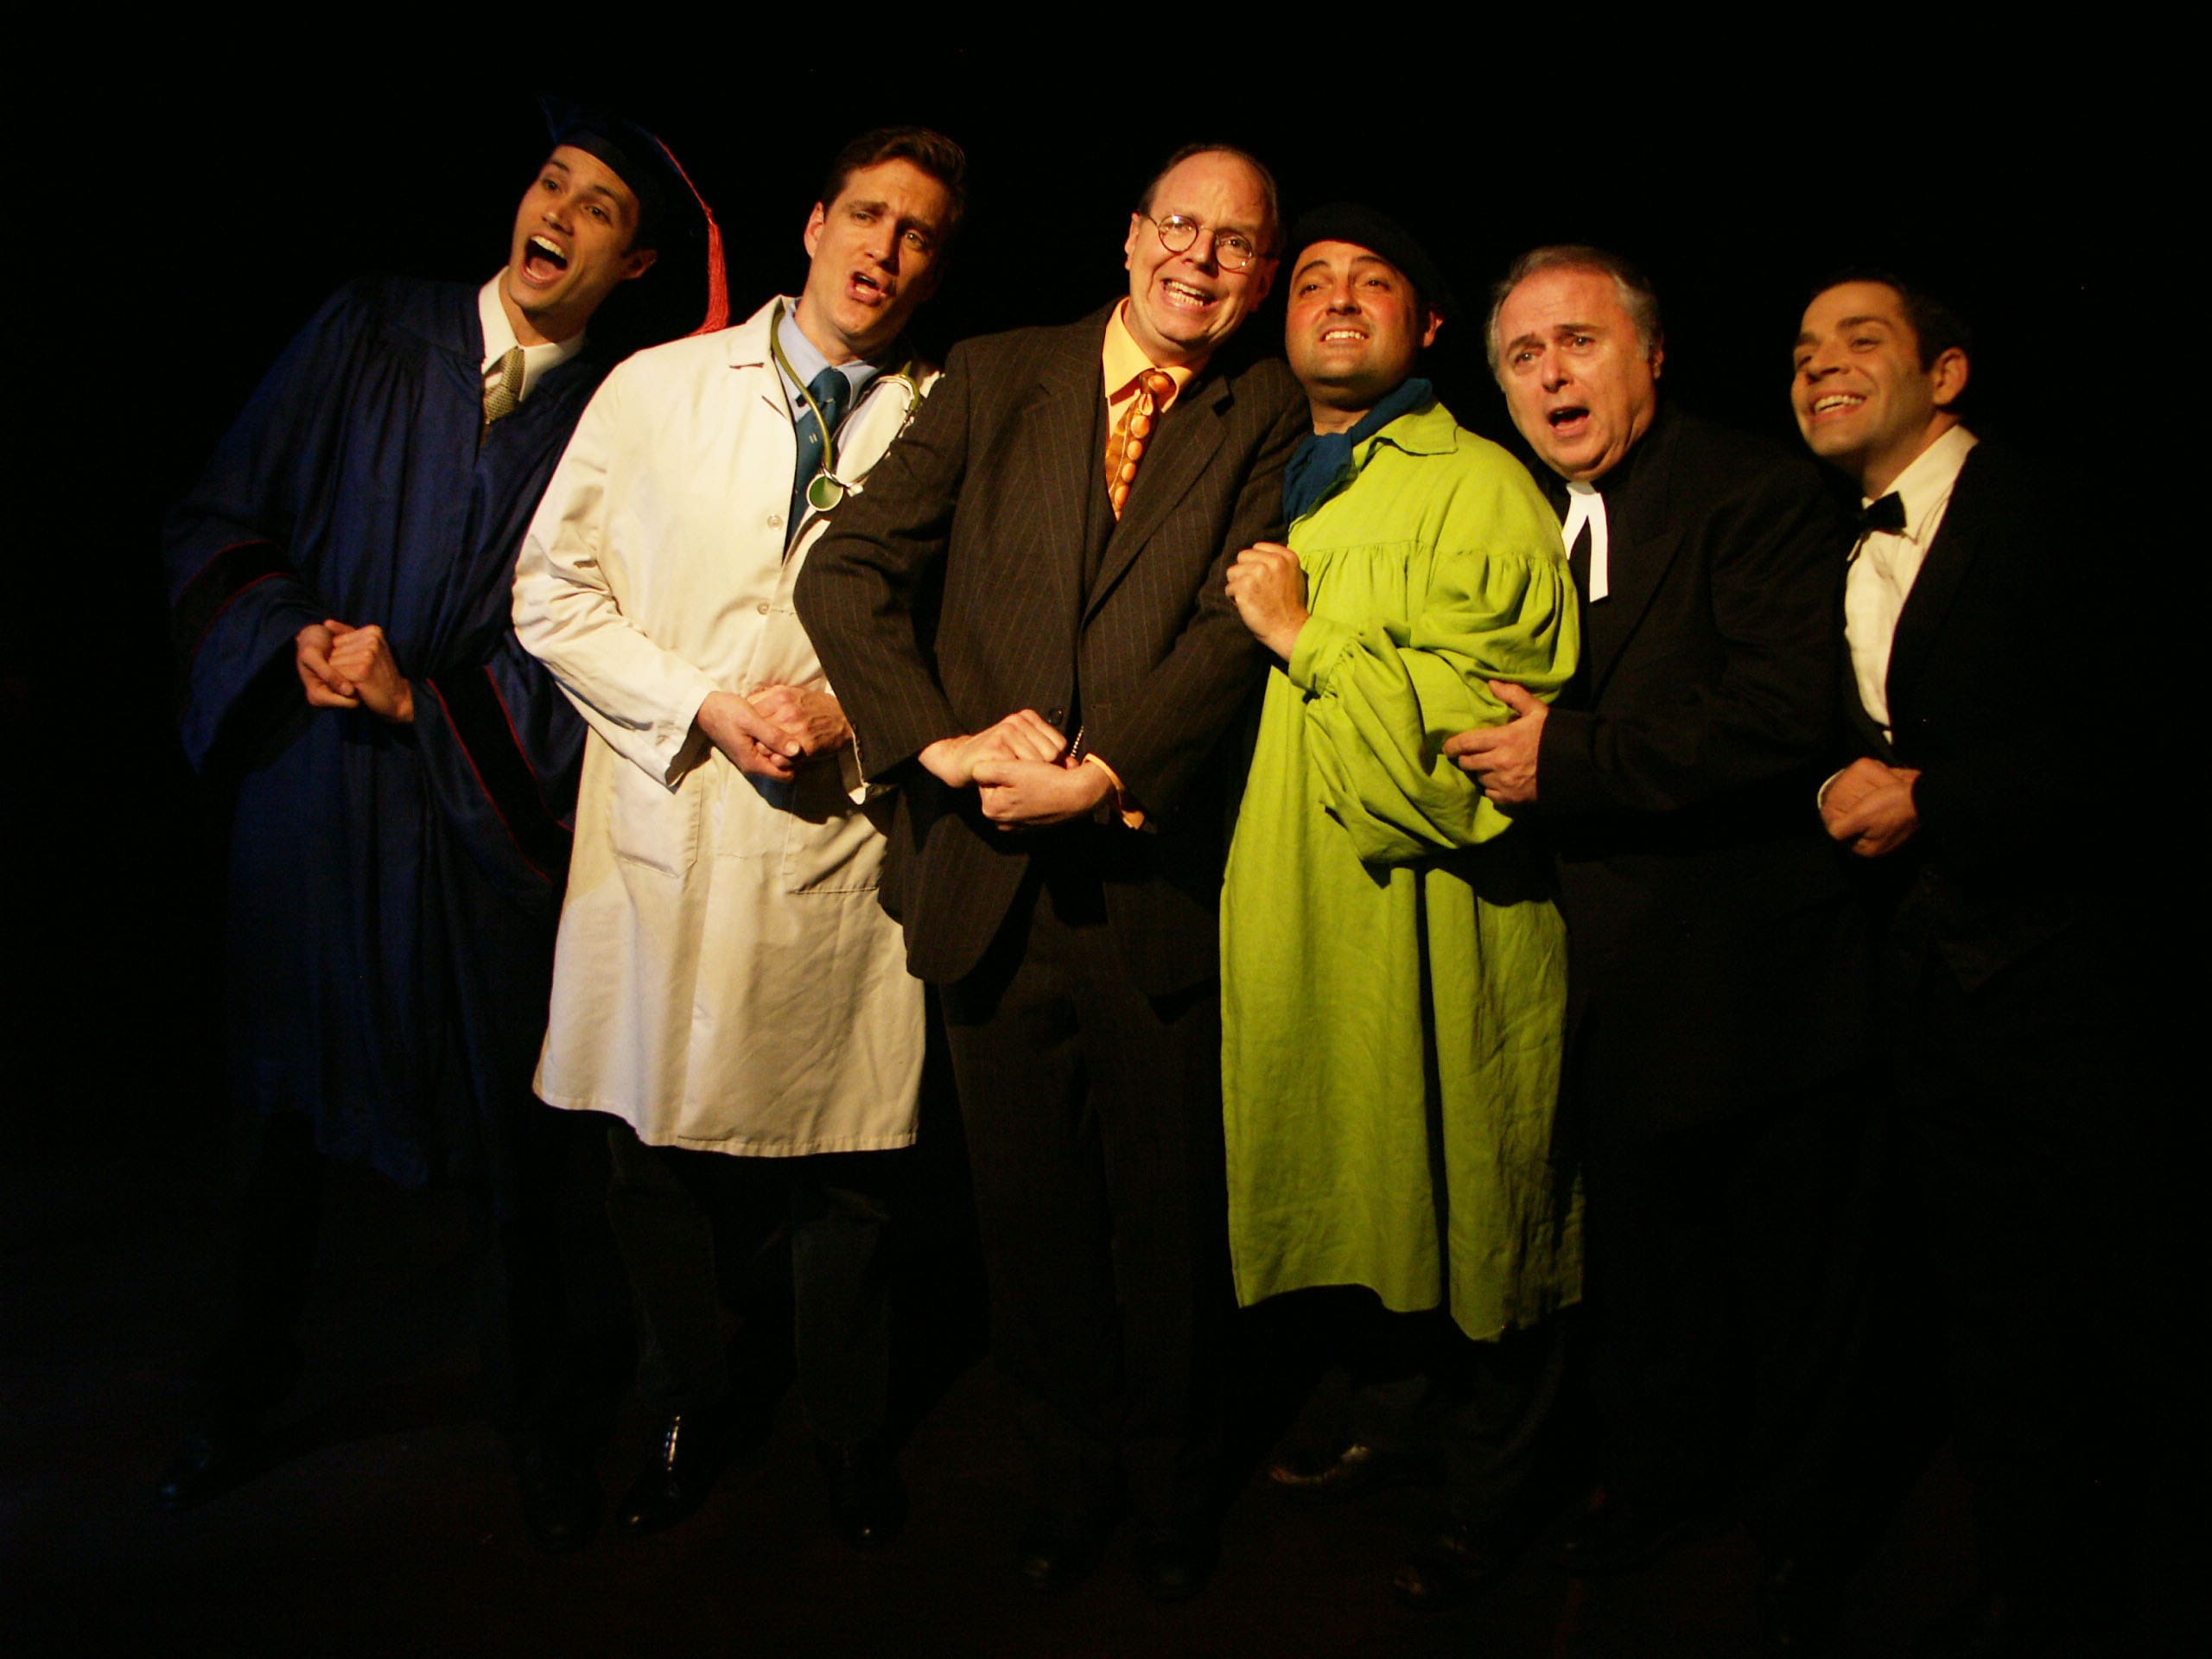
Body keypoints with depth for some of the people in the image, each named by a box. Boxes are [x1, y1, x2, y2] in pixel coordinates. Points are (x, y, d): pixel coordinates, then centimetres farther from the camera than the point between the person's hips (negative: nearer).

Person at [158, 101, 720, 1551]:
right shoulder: (369, 335, 2)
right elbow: (218, 524, 2)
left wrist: (422, 696, -16)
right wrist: (296, 639, -14)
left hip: (486, 819, -2)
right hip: (309, 794, 2)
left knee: (512, 1134, 7)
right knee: (293, 1102, 17)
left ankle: (536, 1406, 30)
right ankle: (256, 1364, 42)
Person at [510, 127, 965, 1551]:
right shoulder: (654, 389, 6)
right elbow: (553, 591, 3)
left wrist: (852, 705, -12)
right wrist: (703, 704, -9)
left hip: (850, 840, -1)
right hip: (665, 834, 1)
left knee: (849, 1167, 7)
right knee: (654, 1151, 11)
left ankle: (853, 1434, 31)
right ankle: (692, 1406, 36)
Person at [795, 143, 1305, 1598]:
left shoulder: (1271, 418, 2)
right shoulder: (998, 379, 6)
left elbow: (1237, 629, -10)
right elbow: (849, 572, -1)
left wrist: (1102, 769, -20)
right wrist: (942, 739, -14)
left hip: (1156, 871, -1)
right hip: (990, 876, 2)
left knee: (1168, 1199, 13)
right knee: (1028, 1199, 15)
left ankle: (1169, 1474, 38)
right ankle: (1072, 1460, 38)